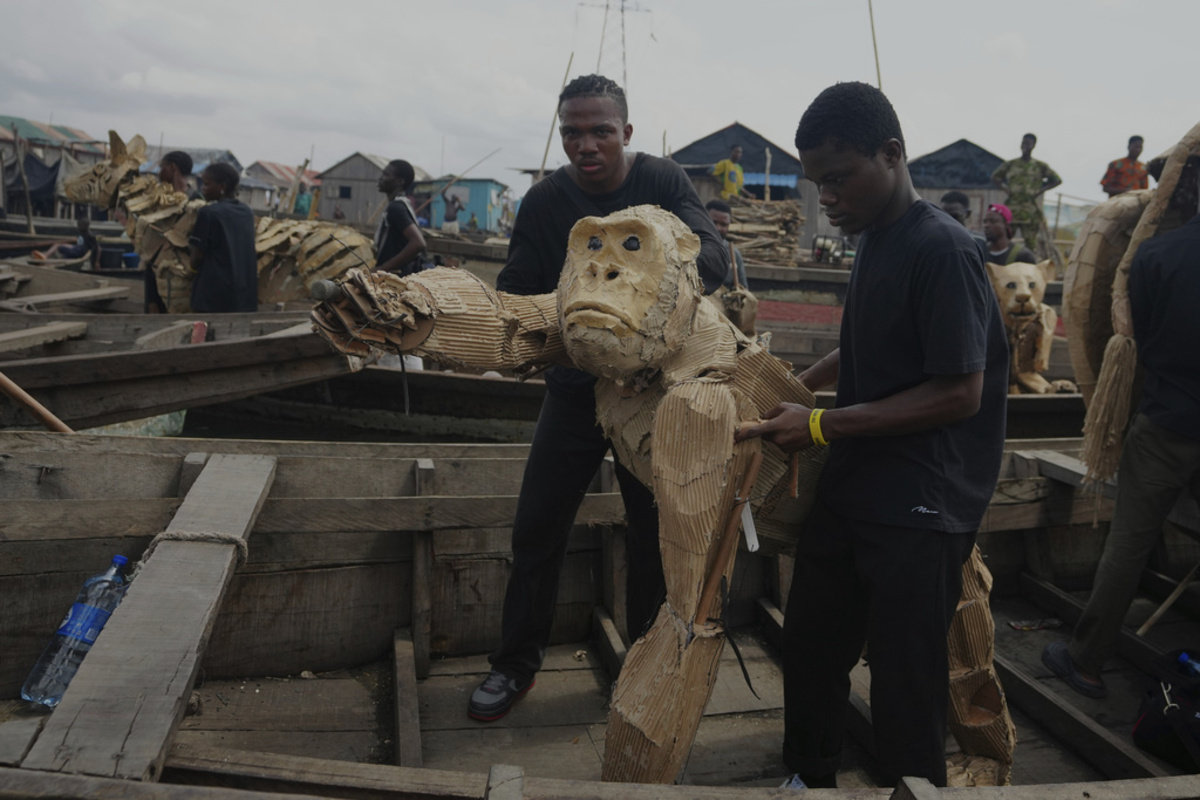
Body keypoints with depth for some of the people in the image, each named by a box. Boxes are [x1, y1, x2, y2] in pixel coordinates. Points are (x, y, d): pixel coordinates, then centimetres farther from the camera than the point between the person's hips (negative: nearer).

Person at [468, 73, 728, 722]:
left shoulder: (663, 182, -7)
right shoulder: (545, 201, -2)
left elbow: (712, 255, -21)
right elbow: (514, 292, -1)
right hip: (574, 390, 2)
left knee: (654, 535, 8)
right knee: (536, 529, 4)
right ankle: (517, 661, 23)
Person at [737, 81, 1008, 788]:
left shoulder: (942, 249, -17)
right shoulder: (876, 241, 10)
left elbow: (960, 391, -21)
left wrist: (823, 425, -20)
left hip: (921, 511, -9)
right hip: (853, 491, 9)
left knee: (904, 681, 3)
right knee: (811, 648, 19)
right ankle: (811, 778, 40)